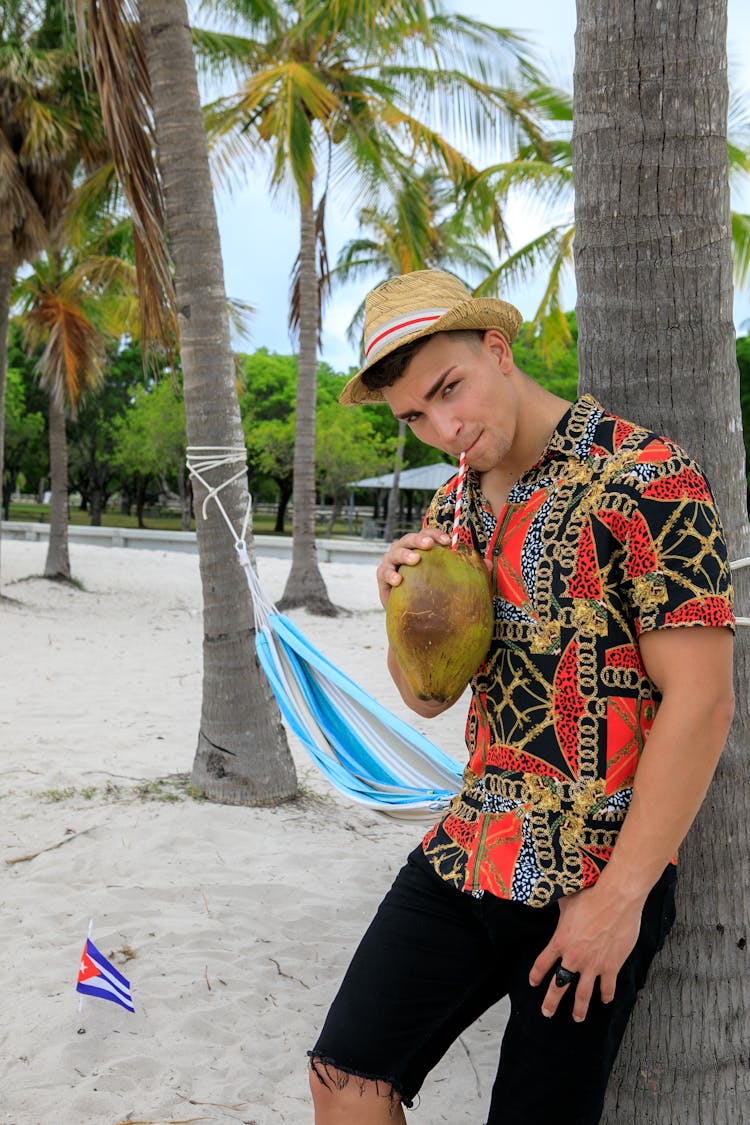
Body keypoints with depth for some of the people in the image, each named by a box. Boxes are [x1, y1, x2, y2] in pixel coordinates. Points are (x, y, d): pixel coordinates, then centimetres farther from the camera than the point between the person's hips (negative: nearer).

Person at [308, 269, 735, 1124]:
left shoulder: (643, 479, -14)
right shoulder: (454, 508, 9)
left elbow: (700, 701, -17)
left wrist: (621, 895, -16)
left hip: (596, 881, -6)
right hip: (465, 857, 6)